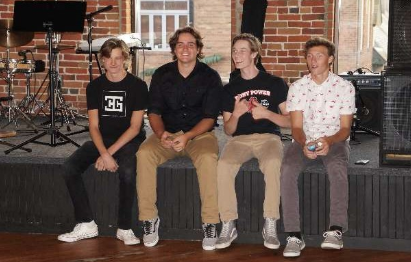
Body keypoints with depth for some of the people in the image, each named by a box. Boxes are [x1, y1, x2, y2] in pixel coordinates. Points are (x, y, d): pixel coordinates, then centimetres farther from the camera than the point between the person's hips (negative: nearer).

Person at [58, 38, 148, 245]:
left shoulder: (137, 86, -5)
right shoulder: (95, 86, 5)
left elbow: (135, 127, -9)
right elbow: (94, 125, 0)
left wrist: (110, 152, -18)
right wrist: (104, 154, -18)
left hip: (129, 141, -4)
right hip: (102, 140, 4)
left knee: (127, 172, -35)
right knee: (69, 168, -20)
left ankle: (124, 228, -18)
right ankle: (86, 225, -11)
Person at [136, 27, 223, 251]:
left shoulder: (210, 77, -1)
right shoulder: (161, 75, 6)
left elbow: (209, 118, -5)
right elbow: (154, 112, 5)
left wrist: (187, 137, -21)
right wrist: (161, 133, -16)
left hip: (199, 133, -2)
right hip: (167, 133, 2)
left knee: (208, 157, -36)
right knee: (144, 153, -29)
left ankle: (210, 223, -27)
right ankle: (149, 218, -19)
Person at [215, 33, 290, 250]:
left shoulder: (275, 83, 7)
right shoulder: (230, 89, 15)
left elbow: (289, 121, 5)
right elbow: (228, 130, 15)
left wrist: (267, 113, -13)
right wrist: (236, 114, -6)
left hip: (268, 136, -2)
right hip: (240, 138, 2)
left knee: (273, 163, -38)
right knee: (223, 165, -31)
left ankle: (270, 225, -30)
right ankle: (228, 225, -24)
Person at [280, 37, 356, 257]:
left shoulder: (345, 87, 0)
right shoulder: (297, 87, 4)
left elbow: (345, 128, -2)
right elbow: (296, 127, -1)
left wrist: (329, 141, -24)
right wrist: (304, 144, -25)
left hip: (334, 141, -1)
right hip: (304, 141, 1)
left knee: (337, 168, -37)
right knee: (287, 169, -30)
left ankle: (336, 231, -37)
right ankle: (294, 235, -31)